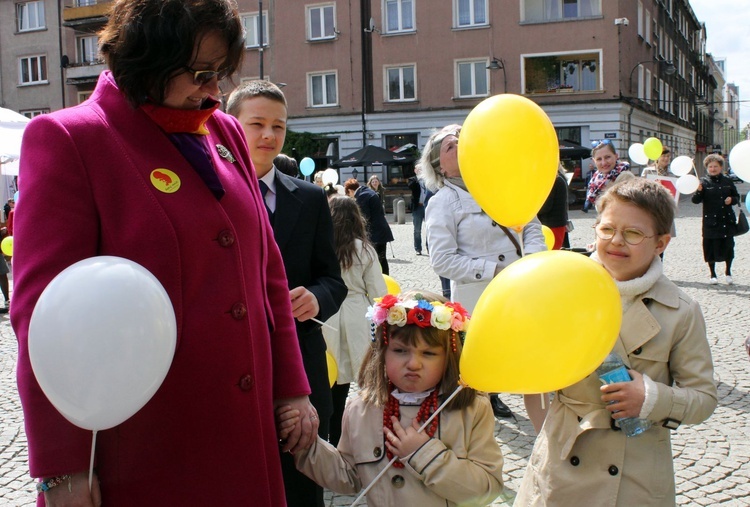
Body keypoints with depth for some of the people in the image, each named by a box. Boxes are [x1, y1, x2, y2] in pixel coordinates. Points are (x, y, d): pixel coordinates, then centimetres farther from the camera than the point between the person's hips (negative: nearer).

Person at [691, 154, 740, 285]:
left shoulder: (727, 182, 7)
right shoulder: (704, 182, -3)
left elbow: (737, 197, 18)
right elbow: (695, 200, -12)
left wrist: (732, 199, -4)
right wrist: (698, 191, -32)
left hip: (727, 220, 3)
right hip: (711, 221, -2)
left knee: (728, 246, 5)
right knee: (711, 247, 1)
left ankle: (728, 271, 26)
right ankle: (712, 274, 17)